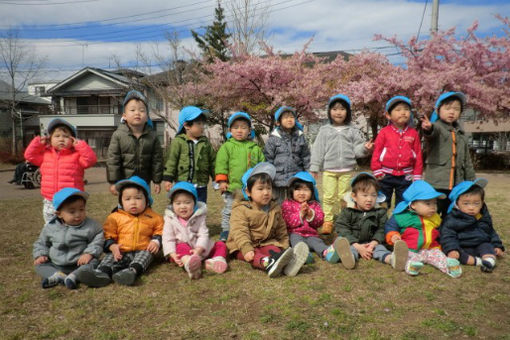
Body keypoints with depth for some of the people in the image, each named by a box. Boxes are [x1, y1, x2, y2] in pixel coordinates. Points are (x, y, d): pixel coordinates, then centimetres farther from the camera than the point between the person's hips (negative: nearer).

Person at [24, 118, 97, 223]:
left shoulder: (77, 155, -4)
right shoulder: (45, 154, 9)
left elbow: (91, 159, -17)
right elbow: (29, 155, 16)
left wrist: (80, 145, -16)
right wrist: (38, 142, 7)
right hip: (49, 203, 4)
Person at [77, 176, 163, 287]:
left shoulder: (154, 217, 5)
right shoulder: (115, 217, 5)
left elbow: (159, 231, 14)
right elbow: (108, 235, 5)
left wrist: (156, 241, -6)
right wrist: (112, 246, -13)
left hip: (143, 250, -1)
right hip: (121, 251, 1)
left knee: (146, 255, -31)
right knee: (110, 257, -24)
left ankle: (132, 270, -55)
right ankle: (102, 273, -50)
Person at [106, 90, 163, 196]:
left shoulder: (152, 136, -5)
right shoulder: (118, 135, -10)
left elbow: (157, 159, -1)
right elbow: (112, 160, -9)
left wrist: (157, 181, 0)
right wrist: (113, 182, -11)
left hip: (144, 182, 2)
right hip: (124, 181, -2)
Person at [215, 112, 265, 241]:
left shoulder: (255, 148, 6)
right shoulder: (226, 146, -2)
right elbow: (221, 164, -6)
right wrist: (222, 181, -11)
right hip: (232, 187, -3)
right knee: (229, 211, 8)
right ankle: (226, 231, 22)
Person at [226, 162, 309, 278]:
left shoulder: (275, 208, 10)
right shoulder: (241, 209, -7)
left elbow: (281, 231, 17)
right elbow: (239, 232, -17)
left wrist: (285, 248, 6)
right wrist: (246, 249, -31)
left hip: (266, 243, 4)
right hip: (242, 247, -4)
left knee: (274, 249, -28)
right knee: (255, 255, -34)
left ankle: (286, 264, -58)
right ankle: (268, 264, -65)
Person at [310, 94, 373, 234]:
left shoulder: (353, 131, 7)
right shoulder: (324, 130, 4)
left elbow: (356, 149, 5)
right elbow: (318, 150, 2)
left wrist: (364, 147, -18)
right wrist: (314, 168, -1)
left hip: (346, 170, 1)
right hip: (329, 169, -1)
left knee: (343, 196, 8)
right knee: (329, 196, 0)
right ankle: (328, 222, 8)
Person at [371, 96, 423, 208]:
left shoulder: (413, 133, 1)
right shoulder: (384, 132, -4)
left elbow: (418, 155, 4)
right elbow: (376, 152, -3)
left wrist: (417, 176, 3)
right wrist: (377, 171, -4)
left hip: (405, 177, 2)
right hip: (386, 175, -2)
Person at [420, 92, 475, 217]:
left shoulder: (461, 134, 17)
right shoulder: (436, 127, -4)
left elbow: (467, 161, 24)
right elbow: (433, 132, -32)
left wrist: (471, 181, 21)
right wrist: (429, 129, -56)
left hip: (456, 185, 7)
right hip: (436, 184, -7)